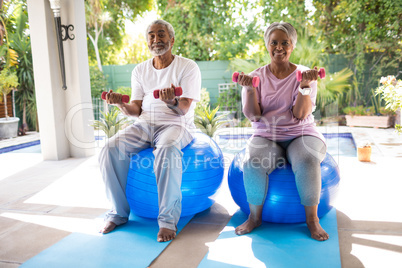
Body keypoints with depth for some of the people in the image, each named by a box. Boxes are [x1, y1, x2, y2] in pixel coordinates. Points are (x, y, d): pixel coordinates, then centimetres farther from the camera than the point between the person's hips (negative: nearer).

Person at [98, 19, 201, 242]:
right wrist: (121, 104, -13)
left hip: (176, 125, -4)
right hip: (145, 124, 5)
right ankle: (118, 212, -7)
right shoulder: (140, 71, 13)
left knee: (166, 149, -39)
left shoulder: (188, 67, -2)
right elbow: (136, 110, 8)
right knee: (110, 149, -21)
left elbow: (183, 110, -11)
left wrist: (172, 101, -34)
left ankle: (168, 219, -28)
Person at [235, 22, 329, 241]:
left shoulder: (304, 75, 4)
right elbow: (253, 116, -5)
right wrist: (250, 89, -18)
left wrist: (305, 86, -21)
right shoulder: (257, 76, 6)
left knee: (307, 161, -33)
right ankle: (255, 216, -7)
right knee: (253, 163, -31)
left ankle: (312, 218, -11)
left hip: (301, 135, 0)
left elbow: (300, 114, -10)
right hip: (266, 136, 1)